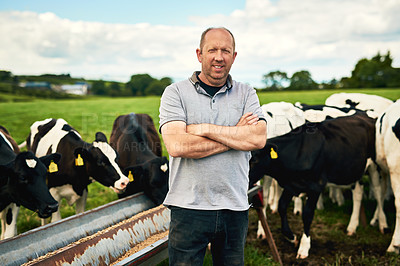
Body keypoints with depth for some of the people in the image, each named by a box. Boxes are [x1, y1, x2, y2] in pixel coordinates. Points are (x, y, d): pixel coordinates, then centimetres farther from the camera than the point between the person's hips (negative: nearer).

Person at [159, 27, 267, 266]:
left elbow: (258, 138, -8)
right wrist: (236, 134, -10)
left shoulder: (247, 94, 9)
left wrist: (206, 129, -13)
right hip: (189, 209, -2)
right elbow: (177, 146, -15)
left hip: (236, 209, 3)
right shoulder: (176, 93, 1)